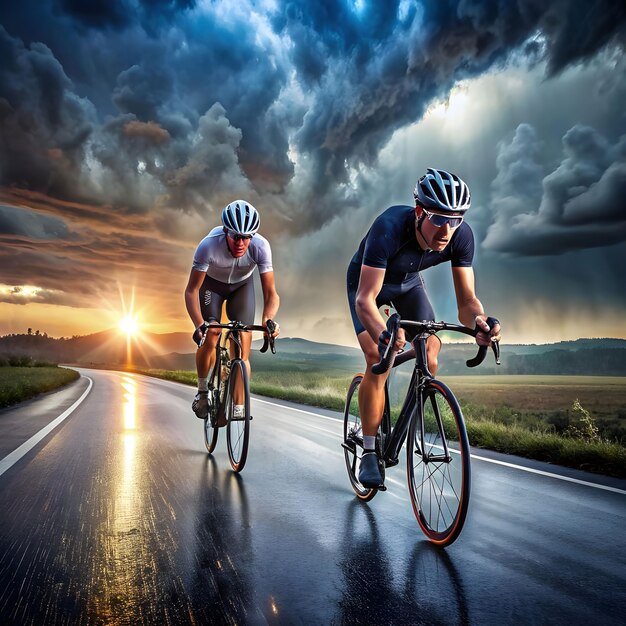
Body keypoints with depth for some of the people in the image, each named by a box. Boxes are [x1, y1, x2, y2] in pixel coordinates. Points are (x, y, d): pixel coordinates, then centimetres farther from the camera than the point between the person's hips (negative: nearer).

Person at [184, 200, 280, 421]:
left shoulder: (261, 246, -35)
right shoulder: (209, 245, -37)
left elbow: (271, 293, -31)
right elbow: (191, 291, -31)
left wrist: (268, 319, -51)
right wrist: (199, 324, -46)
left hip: (242, 285, 1)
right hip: (212, 282, -1)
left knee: (243, 347, -10)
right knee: (209, 338, -17)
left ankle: (238, 408, 3)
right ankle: (202, 391, 12)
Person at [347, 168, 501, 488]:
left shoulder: (461, 236, -27)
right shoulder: (389, 227, -41)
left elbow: (466, 299, -25)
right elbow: (364, 299, -44)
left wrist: (479, 321, -48)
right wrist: (382, 334, -64)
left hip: (408, 282, 4)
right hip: (368, 282, -4)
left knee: (430, 354, -12)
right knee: (378, 359, -20)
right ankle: (369, 453, -7)